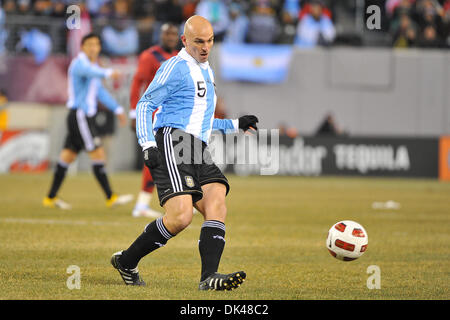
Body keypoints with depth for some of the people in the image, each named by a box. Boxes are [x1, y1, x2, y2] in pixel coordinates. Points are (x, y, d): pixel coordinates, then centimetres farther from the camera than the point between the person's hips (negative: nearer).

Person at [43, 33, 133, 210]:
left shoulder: (93, 66, 20)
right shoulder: (79, 63, -12)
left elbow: (101, 93, 30)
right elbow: (89, 72, -37)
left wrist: (118, 109, 27)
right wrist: (107, 73, -56)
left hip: (84, 117, 10)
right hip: (79, 114, -10)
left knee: (68, 156, 11)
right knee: (98, 153, -12)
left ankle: (51, 198, 15)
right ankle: (110, 197, -13)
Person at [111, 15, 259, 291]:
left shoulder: (206, 71, 27)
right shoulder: (176, 67, -1)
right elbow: (145, 105, -4)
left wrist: (235, 124, 30)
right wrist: (148, 145, -16)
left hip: (199, 153, 8)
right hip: (173, 144, -8)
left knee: (217, 205, -15)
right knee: (181, 217, -21)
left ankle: (209, 277, -25)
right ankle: (126, 261, -4)